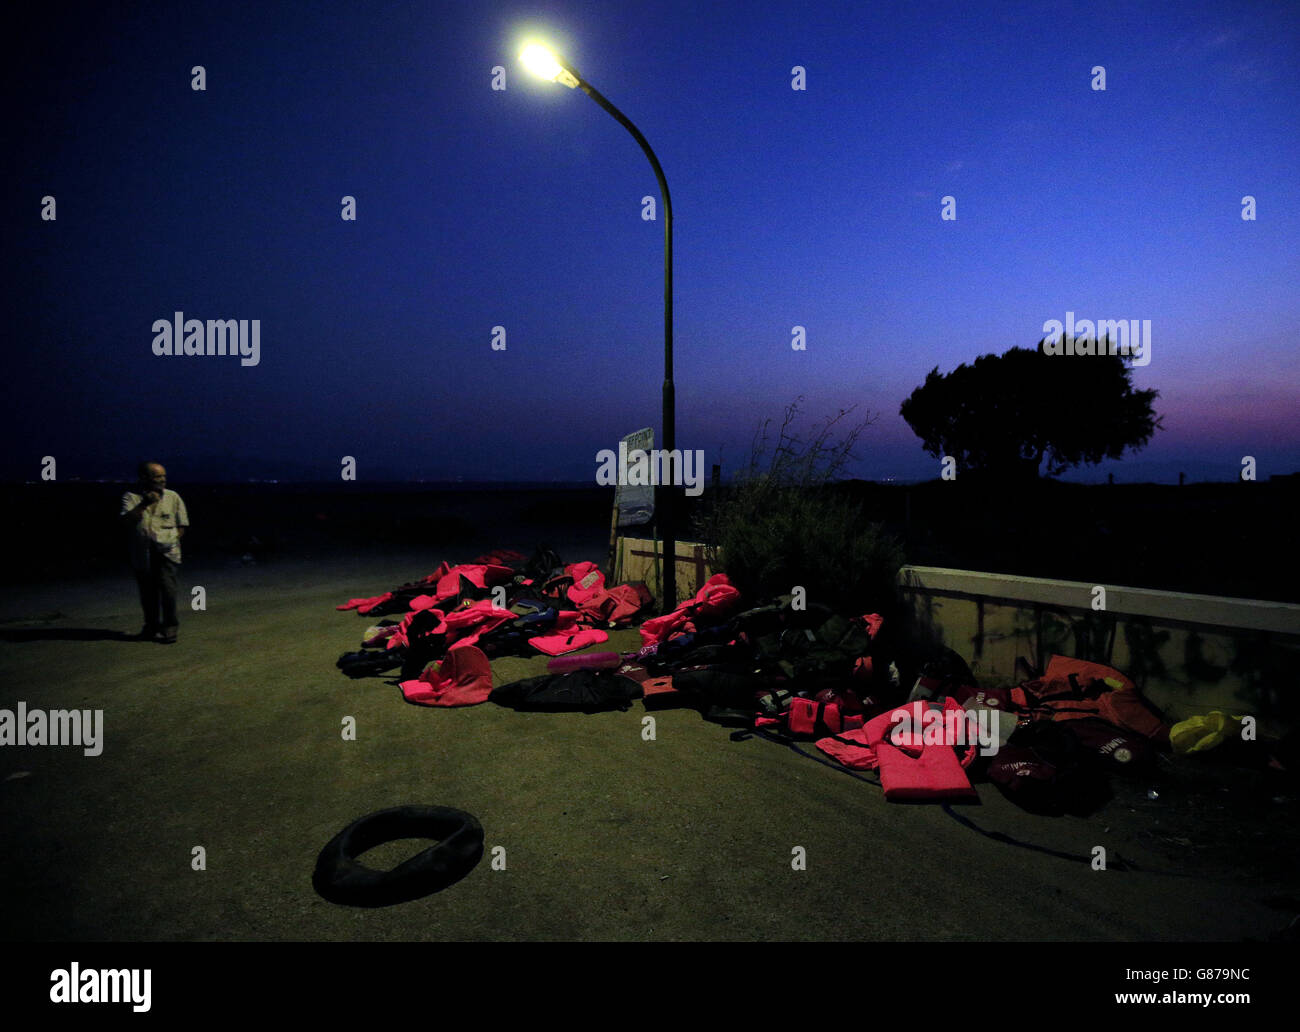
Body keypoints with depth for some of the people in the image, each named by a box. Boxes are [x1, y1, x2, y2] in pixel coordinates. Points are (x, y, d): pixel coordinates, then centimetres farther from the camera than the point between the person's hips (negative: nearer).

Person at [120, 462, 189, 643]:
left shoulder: (173, 497, 7)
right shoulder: (131, 497, 3)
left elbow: (181, 525, 12)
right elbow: (127, 521, -11)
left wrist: (172, 540, -1)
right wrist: (144, 504, -19)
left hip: (166, 551, -1)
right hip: (142, 552, 1)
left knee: (166, 586, -14)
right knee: (147, 591, 10)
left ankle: (169, 628, -5)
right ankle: (152, 627, 27)